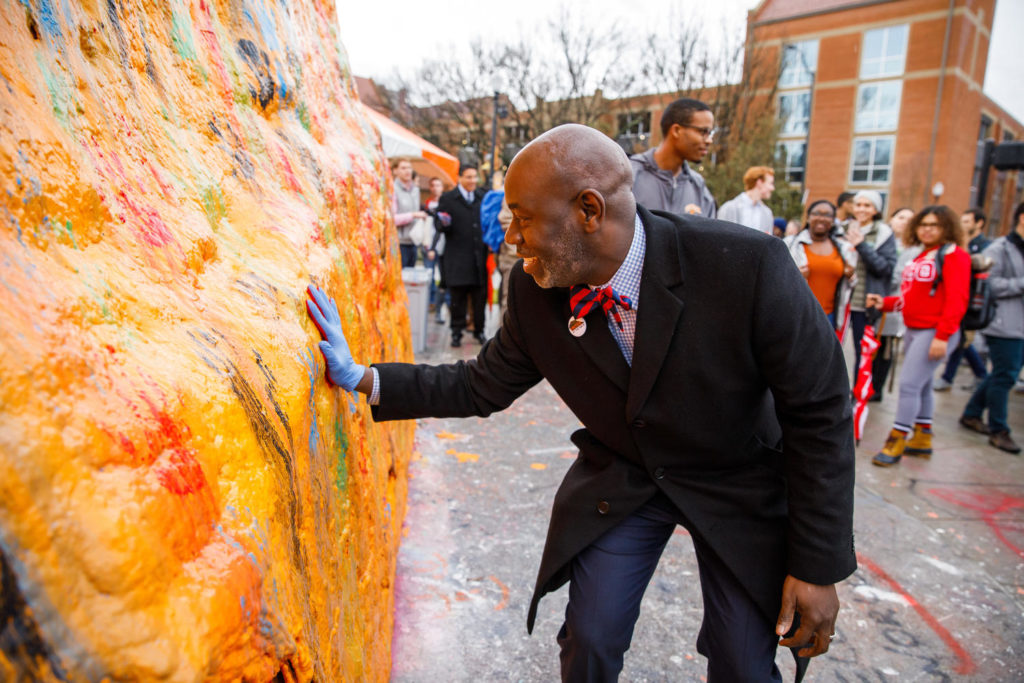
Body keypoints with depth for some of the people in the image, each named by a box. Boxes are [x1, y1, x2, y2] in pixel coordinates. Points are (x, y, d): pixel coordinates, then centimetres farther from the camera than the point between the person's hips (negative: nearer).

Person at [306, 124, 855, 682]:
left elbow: (819, 415, -20)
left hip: (738, 488, -2)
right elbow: (483, 387, -3)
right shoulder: (534, 289, -17)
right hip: (620, 479, 3)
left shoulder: (748, 265, -30)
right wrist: (362, 378, -9)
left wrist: (818, 567, -14)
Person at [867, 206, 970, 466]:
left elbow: (956, 300, -16)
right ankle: (922, 439, 26)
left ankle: (897, 442, -2)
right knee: (922, 386, 15)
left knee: (909, 384, -10)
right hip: (913, 330, 9)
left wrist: (943, 336, -21)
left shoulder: (954, 255, -8)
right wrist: (884, 302, 3)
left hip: (935, 333, -8)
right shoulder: (921, 256, 16)